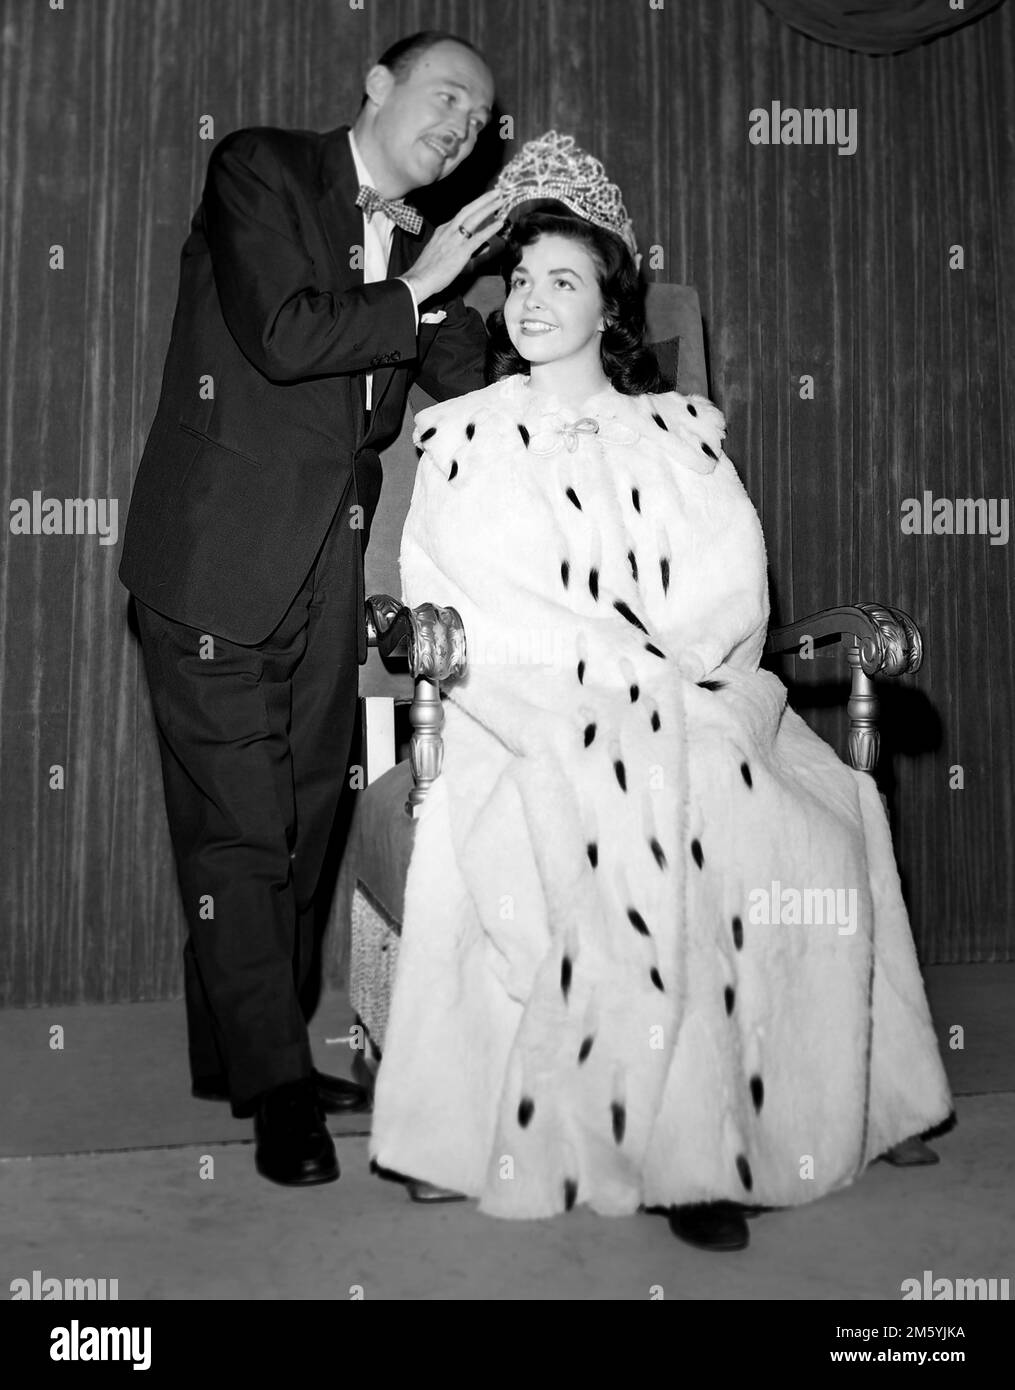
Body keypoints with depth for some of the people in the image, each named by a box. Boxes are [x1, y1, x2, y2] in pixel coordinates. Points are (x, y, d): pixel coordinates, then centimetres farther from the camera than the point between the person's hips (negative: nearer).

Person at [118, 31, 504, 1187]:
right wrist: (412, 293, -5)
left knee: (298, 829, 9)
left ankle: (243, 1054, 24)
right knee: (240, 830, -1)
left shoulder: (416, 245, 17)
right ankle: (274, 1084, 10)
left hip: (329, 577, 6)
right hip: (220, 564, -6)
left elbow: (479, 394, 10)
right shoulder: (259, 171, -1)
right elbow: (281, 336, -16)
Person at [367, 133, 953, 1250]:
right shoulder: (465, 434, 15)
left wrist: (641, 663, -12)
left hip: (683, 707, 2)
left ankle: (714, 1137, -16)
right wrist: (622, 658, -10)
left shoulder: (676, 429, 19)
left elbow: (731, 588, 6)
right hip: (527, 714, -1)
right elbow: (454, 594, 0)